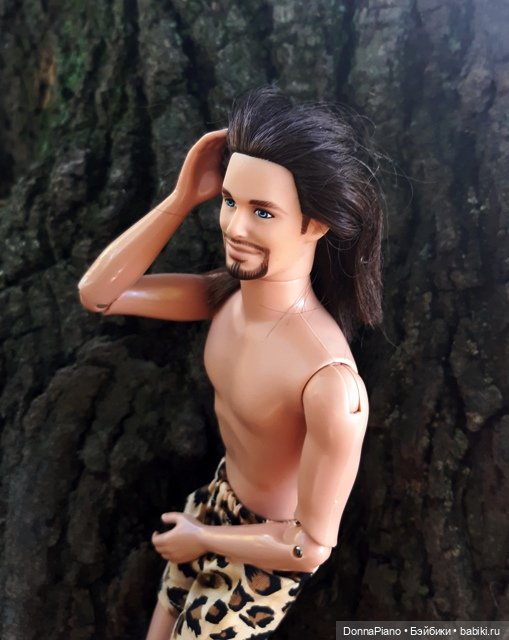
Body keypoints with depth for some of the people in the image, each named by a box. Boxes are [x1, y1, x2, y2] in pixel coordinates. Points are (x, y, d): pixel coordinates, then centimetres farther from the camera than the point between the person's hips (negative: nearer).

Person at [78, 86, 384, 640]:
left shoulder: (331, 385, -39)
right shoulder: (227, 293, -18)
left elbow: (312, 546, -28)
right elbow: (98, 294, -12)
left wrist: (202, 540, -11)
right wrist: (183, 196, -23)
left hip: (268, 550, -6)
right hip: (220, 497, 6)